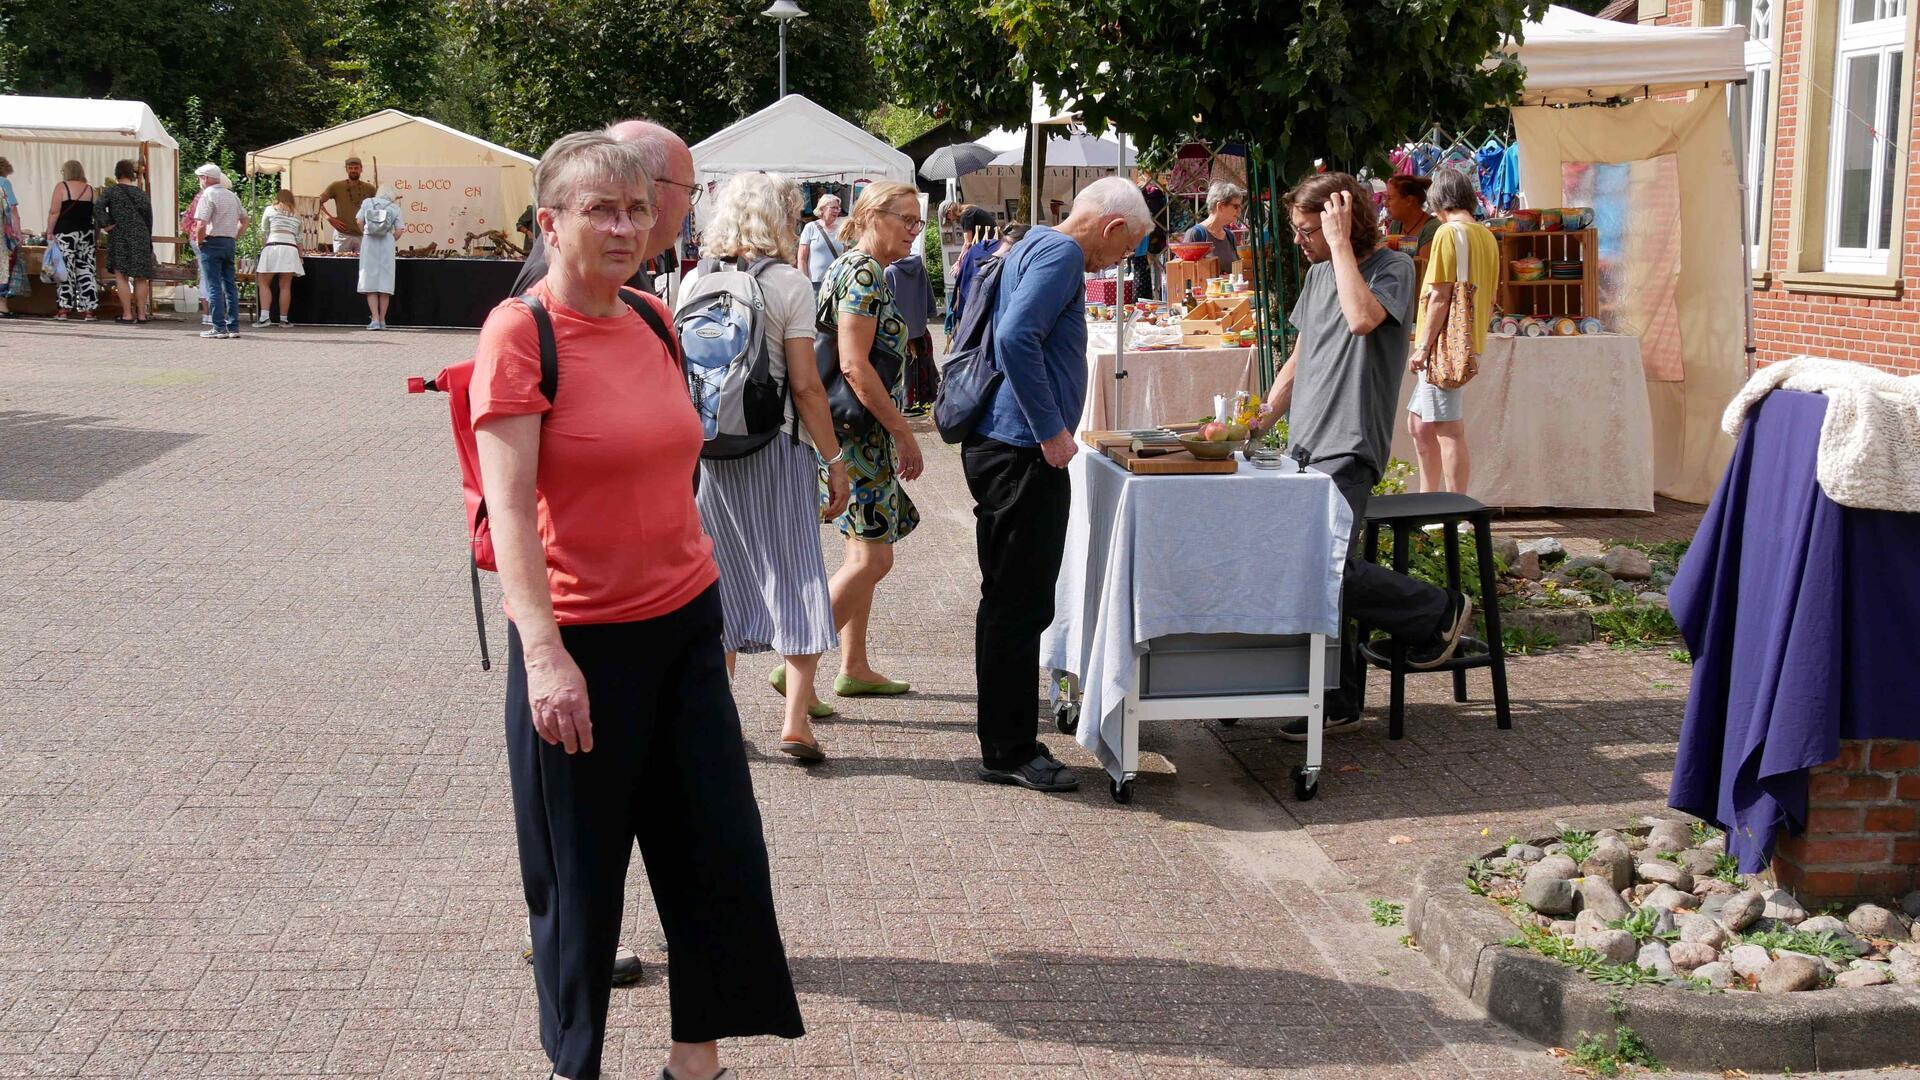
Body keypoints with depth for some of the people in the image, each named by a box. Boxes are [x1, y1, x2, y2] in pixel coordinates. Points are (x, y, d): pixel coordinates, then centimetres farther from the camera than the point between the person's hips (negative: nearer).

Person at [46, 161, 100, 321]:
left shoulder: (61, 187, -3)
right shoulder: (90, 189, 10)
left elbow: (54, 212, -9)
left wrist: (50, 232, -3)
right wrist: (97, 237, 15)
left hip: (65, 234, -4)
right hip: (87, 234, 4)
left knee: (65, 270, -1)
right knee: (86, 270, 5)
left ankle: (64, 309, -2)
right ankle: (88, 310, 1)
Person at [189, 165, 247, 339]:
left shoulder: (208, 195, -10)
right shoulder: (232, 196, 13)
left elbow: (201, 224, -19)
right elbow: (244, 219, 20)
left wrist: (199, 242, -6)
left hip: (212, 242, -7)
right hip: (230, 243, 7)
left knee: (213, 286, -4)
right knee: (230, 285, 9)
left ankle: (219, 327, -7)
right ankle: (234, 327, 8)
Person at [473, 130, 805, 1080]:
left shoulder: (654, 323, 6)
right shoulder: (520, 334, -13)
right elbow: (508, 509, -21)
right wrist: (543, 655, -29)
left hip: (684, 623, 6)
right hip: (582, 642, -6)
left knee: (722, 850, 8)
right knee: (580, 873, 8)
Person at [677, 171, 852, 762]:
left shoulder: (694, 281, 3)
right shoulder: (789, 283, -8)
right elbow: (805, 386, -11)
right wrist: (835, 458, -4)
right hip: (776, 447, -4)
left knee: (722, 578, 13)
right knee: (795, 574, 4)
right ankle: (795, 719, -1)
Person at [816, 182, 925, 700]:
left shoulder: (860, 269, 17)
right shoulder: (863, 273, -15)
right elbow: (854, 366, -23)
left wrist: (895, 431, 22)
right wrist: (904, 432, -19)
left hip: (866, 435, 11)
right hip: (862, 432, -11)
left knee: (865, 553, 16)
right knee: (872, 558, -9)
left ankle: (854, 668, 23)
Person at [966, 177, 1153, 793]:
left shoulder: (1035, 247, 19)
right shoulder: (1061, 255, -13)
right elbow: (1016, 338, -27)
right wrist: (1051, 431, -22)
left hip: (1000, 444, 11)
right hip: (1022, 453, -11)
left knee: (1011, 599, 16)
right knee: (1021, 605, -4)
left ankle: (1005, 740, 26)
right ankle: (1010, 753, 3)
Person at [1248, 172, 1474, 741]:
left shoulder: (1392, 267, -4)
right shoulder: (1318, 274, 19)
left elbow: (1363, 318, -24)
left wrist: (1340, 241, -16)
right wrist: (1268, 410, 11)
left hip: (1349, 448, -8)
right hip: (1306, 446, 8)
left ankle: (1438, 611, 5)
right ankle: (1334, 704, 13)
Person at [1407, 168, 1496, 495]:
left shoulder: (1448, 233, -11)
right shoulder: (1487, 236, 15)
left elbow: (1440, 295, -15)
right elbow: (1490, 301, 18)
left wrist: (1423, 345, -12)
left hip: (1444, 344, -9)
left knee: (1448, 428, -6)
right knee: (1419, 422, 17)